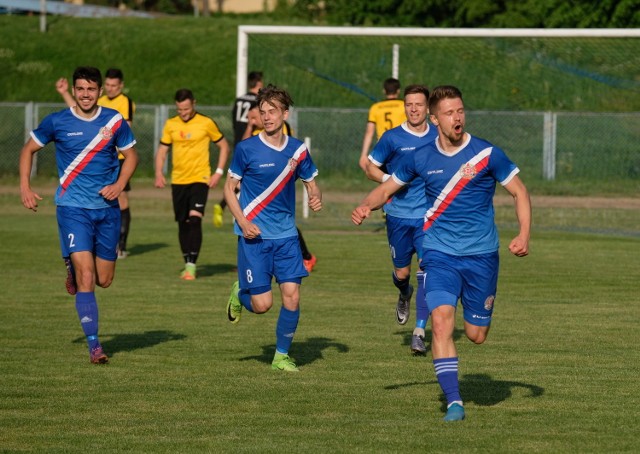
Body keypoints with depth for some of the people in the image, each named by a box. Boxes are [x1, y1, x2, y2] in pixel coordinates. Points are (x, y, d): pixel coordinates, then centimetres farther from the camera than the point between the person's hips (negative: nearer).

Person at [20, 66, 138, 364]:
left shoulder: (114, 121, 0)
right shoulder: (57, 122, -4)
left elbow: (131, 155, 13)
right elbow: (28, 149, 10)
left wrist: (119, 185, -4)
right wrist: (25, 187, 0)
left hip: (107, 208, 3)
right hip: (72, 208, -3)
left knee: (104, 280, 8)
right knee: (86, 277, -15)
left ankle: (74, 271, 44)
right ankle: (94, 346, -12)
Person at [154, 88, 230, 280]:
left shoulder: (206, 123, -3)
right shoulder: (171, 124, 6)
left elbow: (224, 146, 6)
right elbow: (162, 150, 14)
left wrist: (219, 172, -3)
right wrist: (159, 173, -2)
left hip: (200, 179, -4)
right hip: (178, 180, 4)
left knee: (195, 219, -18)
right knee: (183, 224, 7)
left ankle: (191, 265, -17)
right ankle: (187, 264, 19)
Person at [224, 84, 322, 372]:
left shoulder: (298, 150, 2)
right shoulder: (246, 149, -7)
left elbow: (311, 183, 16)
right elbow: (229, 188, 0)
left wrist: (316, 197, -9)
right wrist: (243, 223, -14)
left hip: (286, 235, 3)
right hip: (254, 236, -3)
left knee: (292, 296, -6)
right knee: (262, 304, -6)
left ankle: (282, 355, 12)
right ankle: (239, 294, 30)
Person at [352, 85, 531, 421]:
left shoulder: (486, 153, -6)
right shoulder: (422, 159, 0)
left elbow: (519, 192, 1)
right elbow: (386, 189, 12)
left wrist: (524, 234, -13)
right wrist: (366, 206, -10)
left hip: (481, 255, -1)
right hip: (439, 254, 1)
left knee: (476, 335, 5)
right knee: (441, 320, -20)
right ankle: (453, 402, -17)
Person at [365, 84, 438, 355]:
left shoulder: (439, 138, 3)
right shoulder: (392, 138, -3)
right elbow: (371, 168, 4)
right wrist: (388, 179, -15)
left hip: (430, 216, 0)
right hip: (398, 216, 0)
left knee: (427, 271, -14)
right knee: (401, 273, 8)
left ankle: (419, 333, -11)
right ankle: (405, 295, 47)